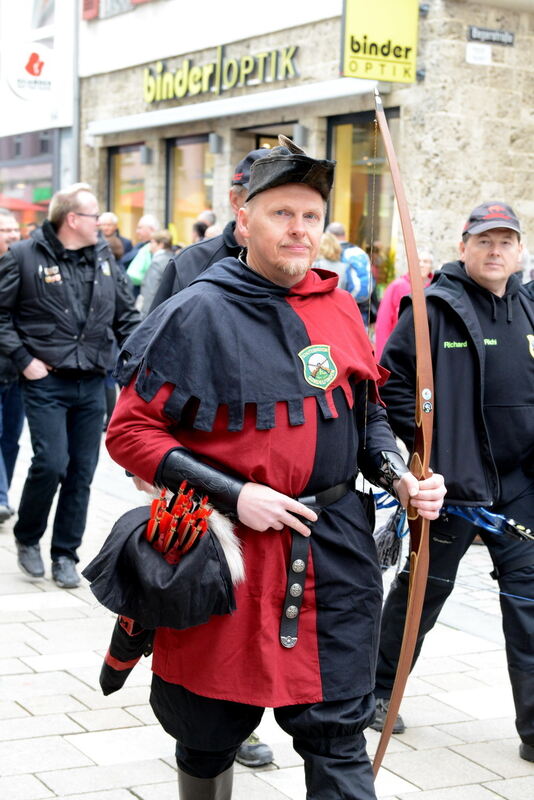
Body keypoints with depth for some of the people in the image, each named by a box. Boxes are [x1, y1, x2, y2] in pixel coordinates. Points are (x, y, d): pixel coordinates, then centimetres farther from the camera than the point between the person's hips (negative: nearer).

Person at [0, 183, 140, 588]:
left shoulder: (104, 258, 10)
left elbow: (126, 315, 15)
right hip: (46, 382, -5)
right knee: (51, 463, -12)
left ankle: (65, 554, 18)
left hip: (92, 384, 5)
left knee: (82, 472, 6)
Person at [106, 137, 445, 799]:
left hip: (335, 549, 3)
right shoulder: (198, 313, -7)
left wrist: (398, 474, 1)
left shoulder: (338, 307, 7)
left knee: (339, 735, 5)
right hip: (227, 550, -3)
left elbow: (367, 409, 20)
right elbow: (129, 431, -9)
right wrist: (233, 494, -16)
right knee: (208, 739, 13)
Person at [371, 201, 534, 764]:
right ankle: (379, 688, 32)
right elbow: (391, 381, -10)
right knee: (423, 589, 11)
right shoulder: (436, 308, -9)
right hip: (452, 481, -5)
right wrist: (425, 443, -12)